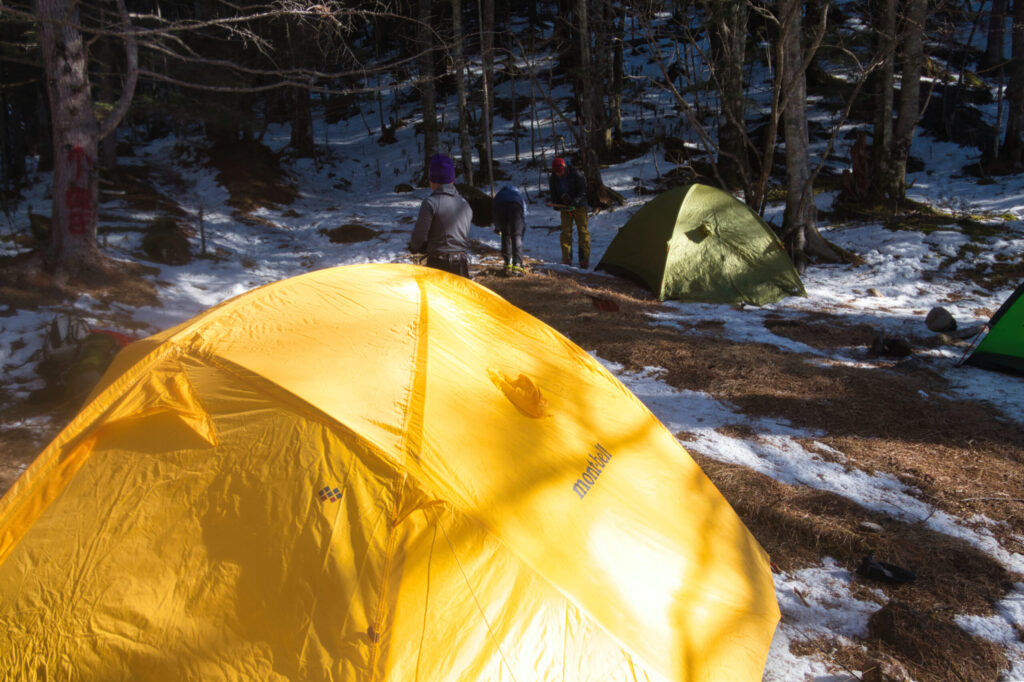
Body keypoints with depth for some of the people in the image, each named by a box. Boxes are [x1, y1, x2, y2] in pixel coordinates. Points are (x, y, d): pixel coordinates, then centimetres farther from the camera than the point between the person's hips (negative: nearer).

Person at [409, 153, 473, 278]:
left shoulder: (430, 203, -11)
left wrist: (414, 247, 12)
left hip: (438, 263, -6)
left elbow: (419, 235, -10)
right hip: (461, 263, 6)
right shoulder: (465, 204, 8)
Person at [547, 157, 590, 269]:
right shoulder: (554, 177, -5)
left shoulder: (576, 175, -19)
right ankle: (566, 260, 1)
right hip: (564, 208, 3)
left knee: (583, 232, -4)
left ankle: (584, 260, 0)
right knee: (566, 232, -3)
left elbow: (582, 192, -16)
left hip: (579, 207, -3)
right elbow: (554, 193, 8)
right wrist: (556, 205, -6)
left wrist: (574, 203, -28)